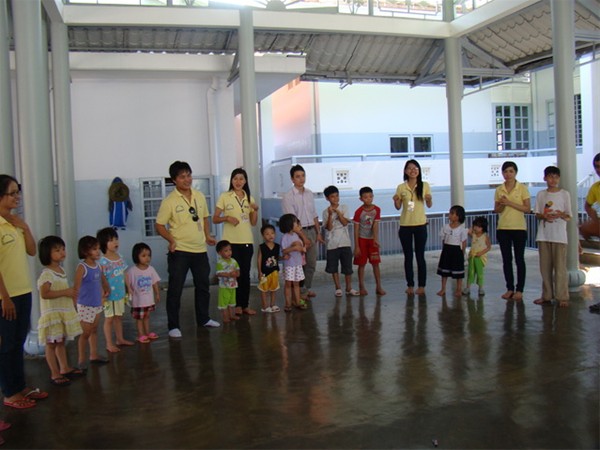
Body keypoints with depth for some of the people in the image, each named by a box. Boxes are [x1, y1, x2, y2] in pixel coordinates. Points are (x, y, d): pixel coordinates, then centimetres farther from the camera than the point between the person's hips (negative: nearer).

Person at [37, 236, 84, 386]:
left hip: (64, 312, 9)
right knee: (52, 343, 1)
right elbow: (44, 293, -26)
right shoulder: (47, 273, -17)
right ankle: (55, 374, 7)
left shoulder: (61, 270, 11)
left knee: (61, 341, 18)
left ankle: (64, 368, 28)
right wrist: (65, 292, -25)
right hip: (52, 313, -9)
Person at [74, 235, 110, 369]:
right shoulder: (82, 267, -17)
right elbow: (76, 288, -20)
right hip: (85, 306, -7)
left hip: (97, 304, 7)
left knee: (94, 330, 17)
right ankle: (81, 360, 12)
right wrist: (75, 303, -23)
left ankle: (94, 355, 29)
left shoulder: (98, 266, 4)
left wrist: (106, 292, 16)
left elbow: (103, 280, 18)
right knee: (86, 333, 0)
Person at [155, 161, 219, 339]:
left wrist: (208, 236, 4)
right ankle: (173, 326, 9)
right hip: (180, 251, -6)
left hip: (200, 249, 6)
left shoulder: (199, 196, 6)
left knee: (203, 286, 16)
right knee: (175, 289, -1)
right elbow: (159, 225, -7)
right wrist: (172, 240, -21)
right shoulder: (169, 201, -10)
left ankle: (203, 319, 32)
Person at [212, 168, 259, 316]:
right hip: (231, 241, -3)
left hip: (247, 241, 3)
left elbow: (253, 223, 12)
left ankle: (245, 305, 14)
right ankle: (237, 305, 12)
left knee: (245, 274, 6)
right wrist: (227, 218, -18)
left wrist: (255, 210, -5)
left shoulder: (249, 198, 10)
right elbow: (215, 219, -1)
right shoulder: (224, 197, -2)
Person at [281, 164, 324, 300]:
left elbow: (314, 215, 14)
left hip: (312, 230, 6)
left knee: (312, 263, 10)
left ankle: (306, 288, 26)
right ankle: (300, 291, 13)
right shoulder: (288, 197, -9)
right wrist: (303, 237, -17)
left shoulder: (309, 194, 9)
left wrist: (318, 233, 8)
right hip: (298, 232, -6)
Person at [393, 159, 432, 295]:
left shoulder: (425, 185, 1)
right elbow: (398, 207, 8)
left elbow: (429, 205, 5)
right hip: (405, 225, 1)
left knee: (420, 256, 2)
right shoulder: (401, 187, 2)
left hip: (420, 225, -1)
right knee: (408, 256, 6)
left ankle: (422, 286, 9)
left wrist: (429, 200, -16)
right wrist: (396, 201, -13)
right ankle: (410, 285, 13)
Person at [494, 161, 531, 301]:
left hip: (519, 228, -3)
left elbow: (527, 208, -9)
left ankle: (519, 290, 7)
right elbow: (496, 210, 9)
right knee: (506, 259, 6)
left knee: (519, 259, 2)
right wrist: (502, 205, -13)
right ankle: (510, 288, 14)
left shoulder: (522, 188, -3)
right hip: (503, 228, 3)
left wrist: (510, 203, -17)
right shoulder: (499, 190, 6)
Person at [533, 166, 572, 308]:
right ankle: (547, 296, 15)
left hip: (559, 235, -3)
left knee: (560, 267, -5)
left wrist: (561, 215, -20)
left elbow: (568, 217, 2)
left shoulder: (564, 194, 2)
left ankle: (562, 297, 0)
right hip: (544, 235, 3)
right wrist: (544, 216, -11)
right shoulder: (541, 194, 10)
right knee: (545, 266, 7)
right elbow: (537, 214, 10)